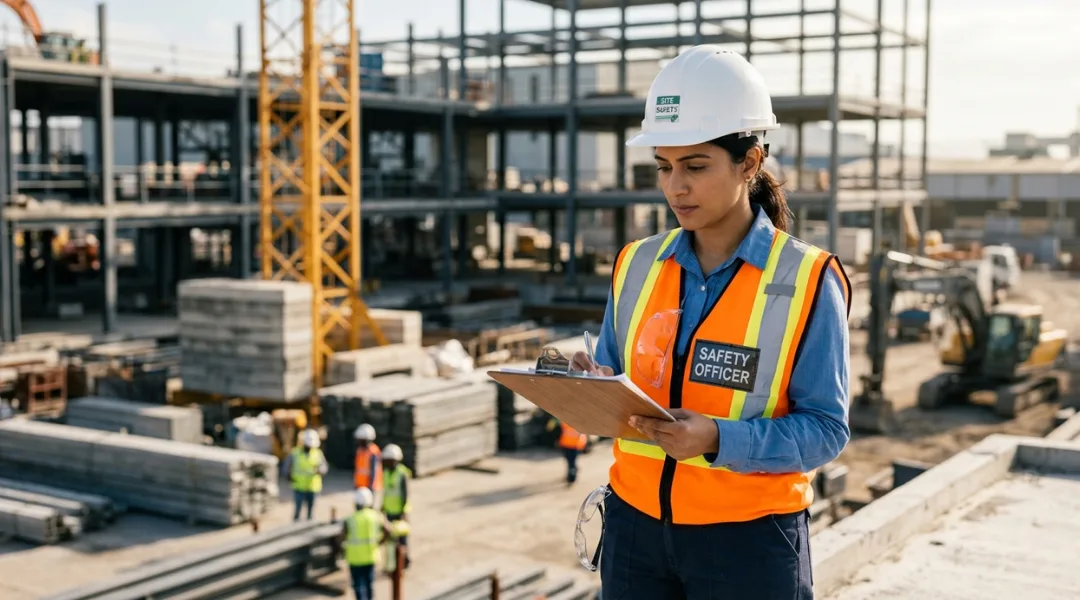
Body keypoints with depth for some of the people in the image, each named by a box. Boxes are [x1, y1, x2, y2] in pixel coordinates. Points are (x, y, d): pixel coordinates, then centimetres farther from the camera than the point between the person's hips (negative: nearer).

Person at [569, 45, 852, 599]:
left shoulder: (806, 280, -10)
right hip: (636, 526, 4)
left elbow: (825, 428, -11)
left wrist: (719, 441, -26)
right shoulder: (636, 265, 3)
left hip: (749, 538, -3)